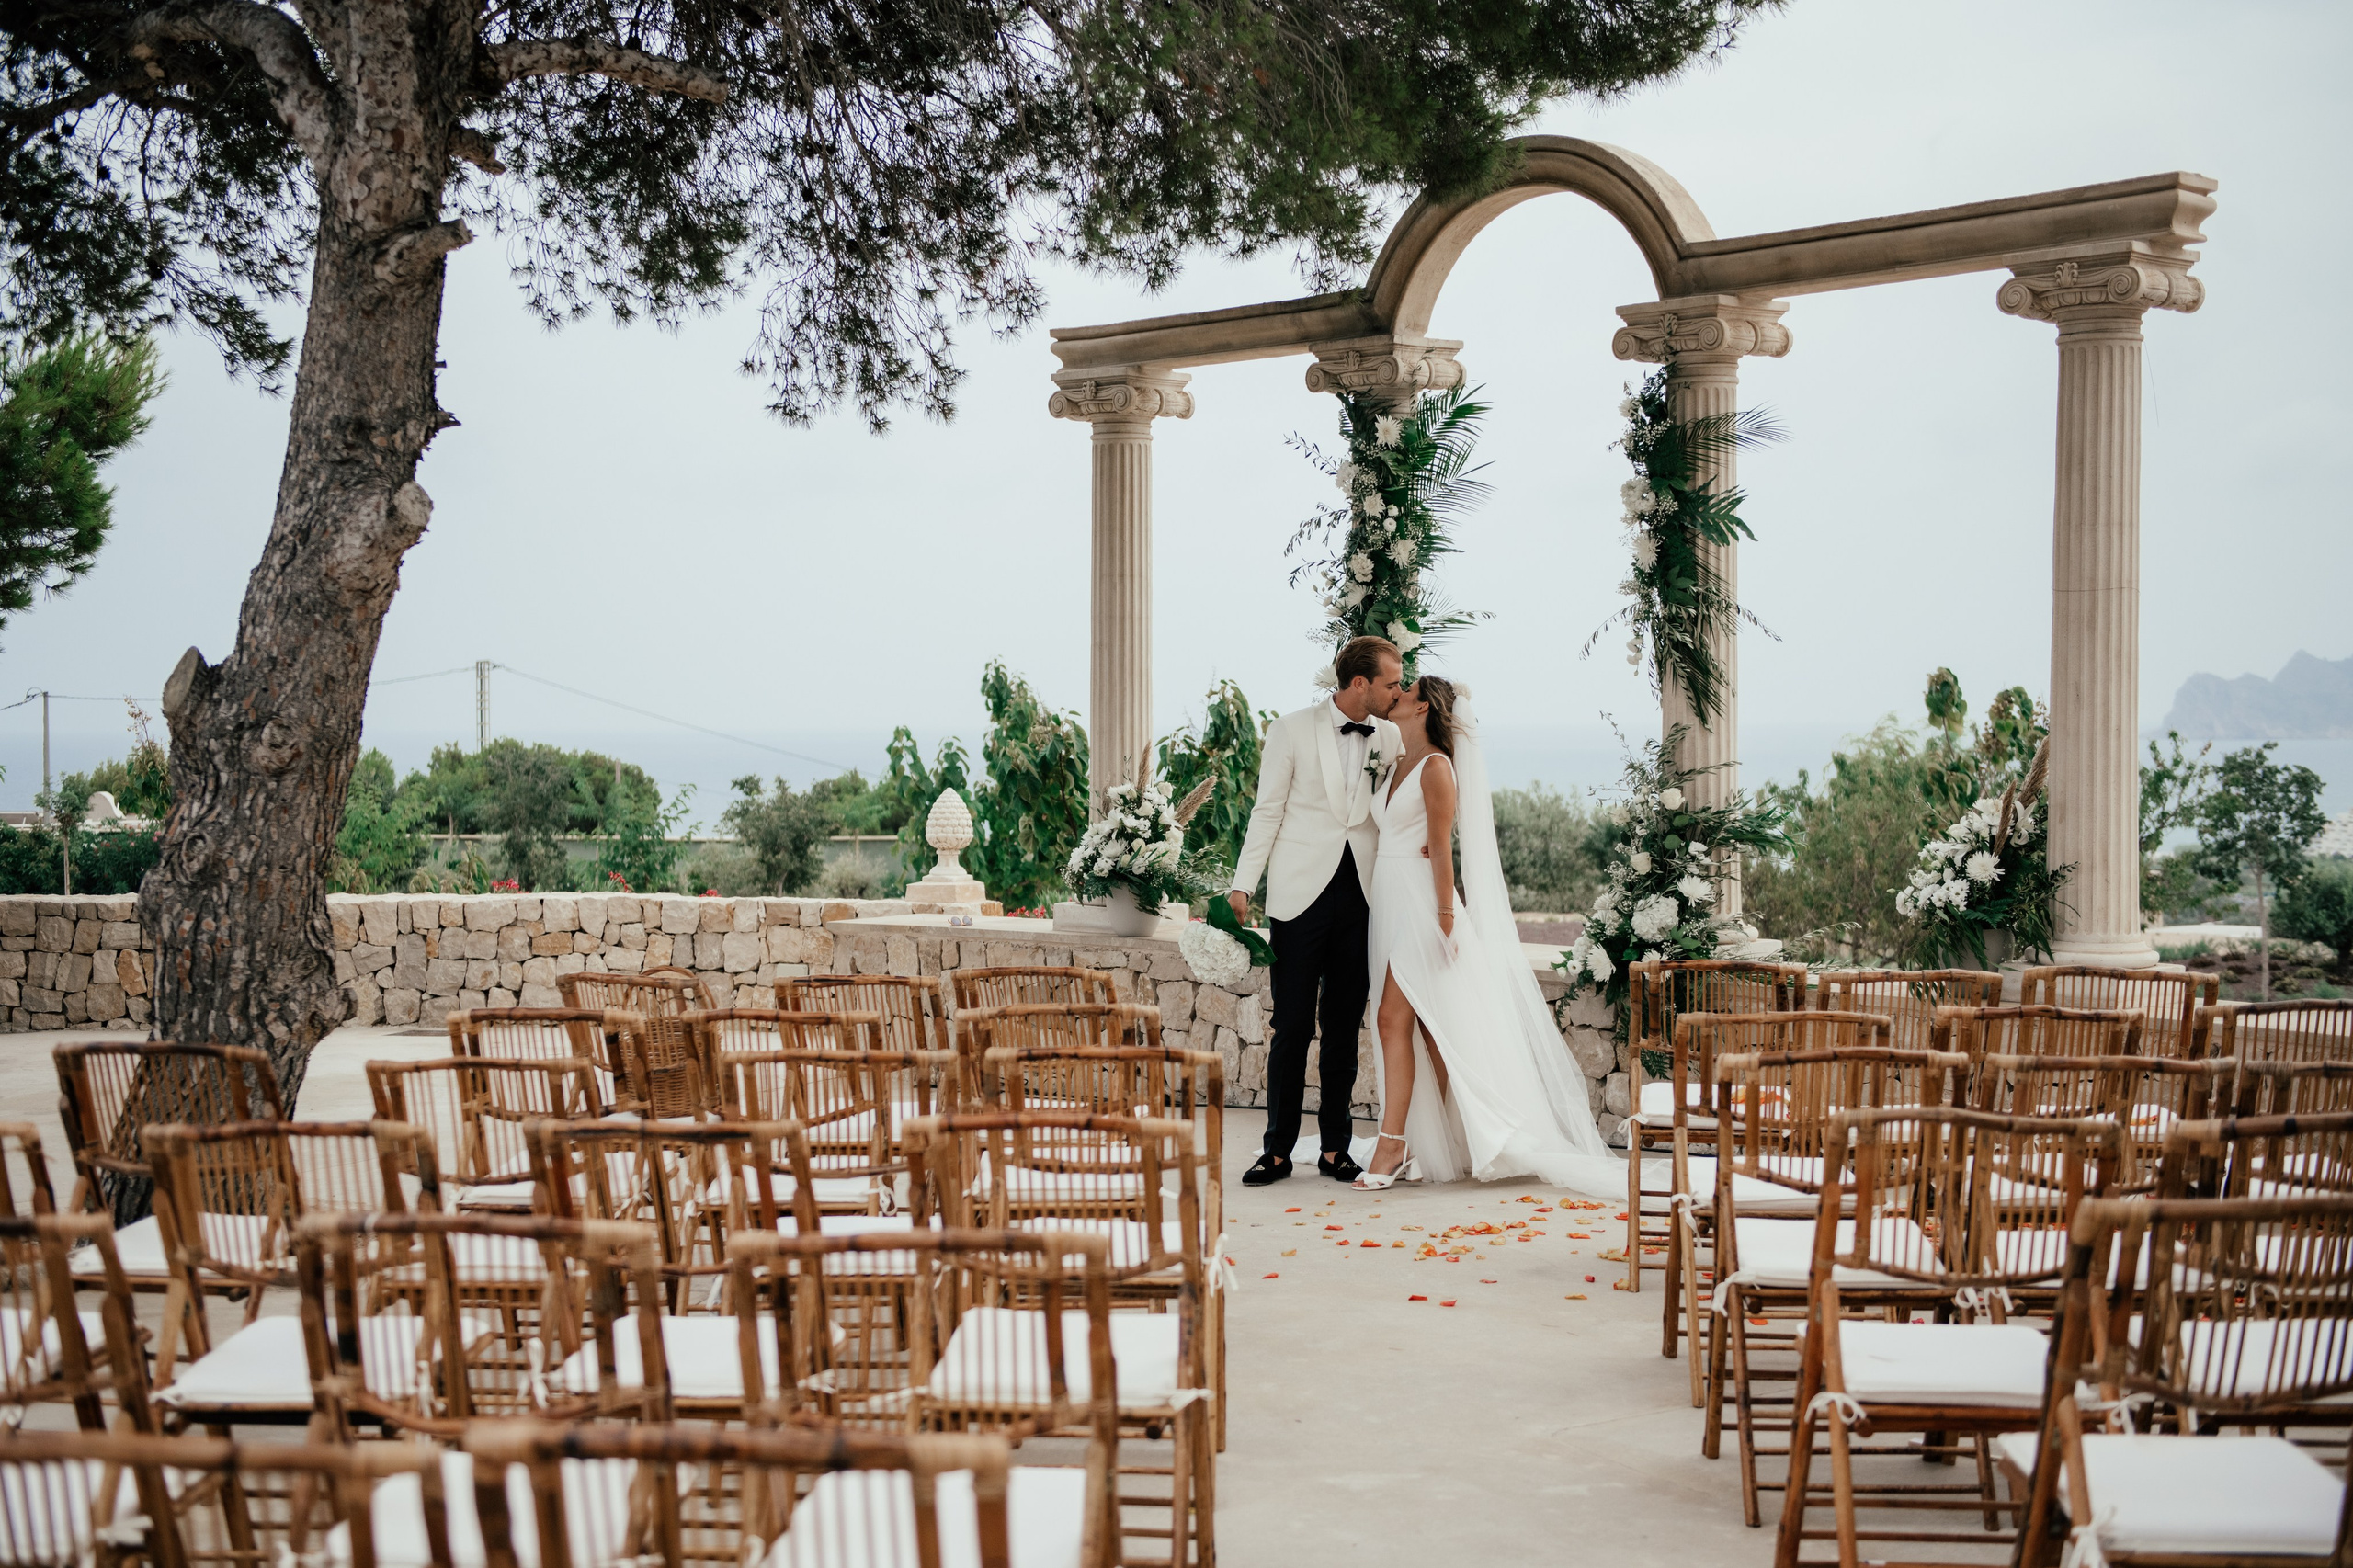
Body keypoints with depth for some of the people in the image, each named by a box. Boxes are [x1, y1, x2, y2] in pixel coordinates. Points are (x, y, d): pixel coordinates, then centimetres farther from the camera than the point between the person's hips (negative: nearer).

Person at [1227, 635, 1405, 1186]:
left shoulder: (1389, 737, 9)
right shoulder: (1292, 731, -1)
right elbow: (1267, 812, 1)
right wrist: (1242, 886, -3)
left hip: (1361, 896, 3)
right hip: (1302, 893, -3)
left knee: (1344, 1027, 7)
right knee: (1293, 1026, -2)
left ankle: (1335, 1147, 15)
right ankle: (1278, 1150, 7)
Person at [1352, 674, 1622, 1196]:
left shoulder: (1436, 766, -9)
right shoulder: (1398, 765, 16)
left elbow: (1440, 849, -14)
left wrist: (1445, 918, -16)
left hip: (1422, 904, -8)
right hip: (1389, 901, 8)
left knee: (1394, 1019, -12)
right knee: (1428, 1027, 7)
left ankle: (1392, 1146, -10)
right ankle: (1450, 1148, 10)